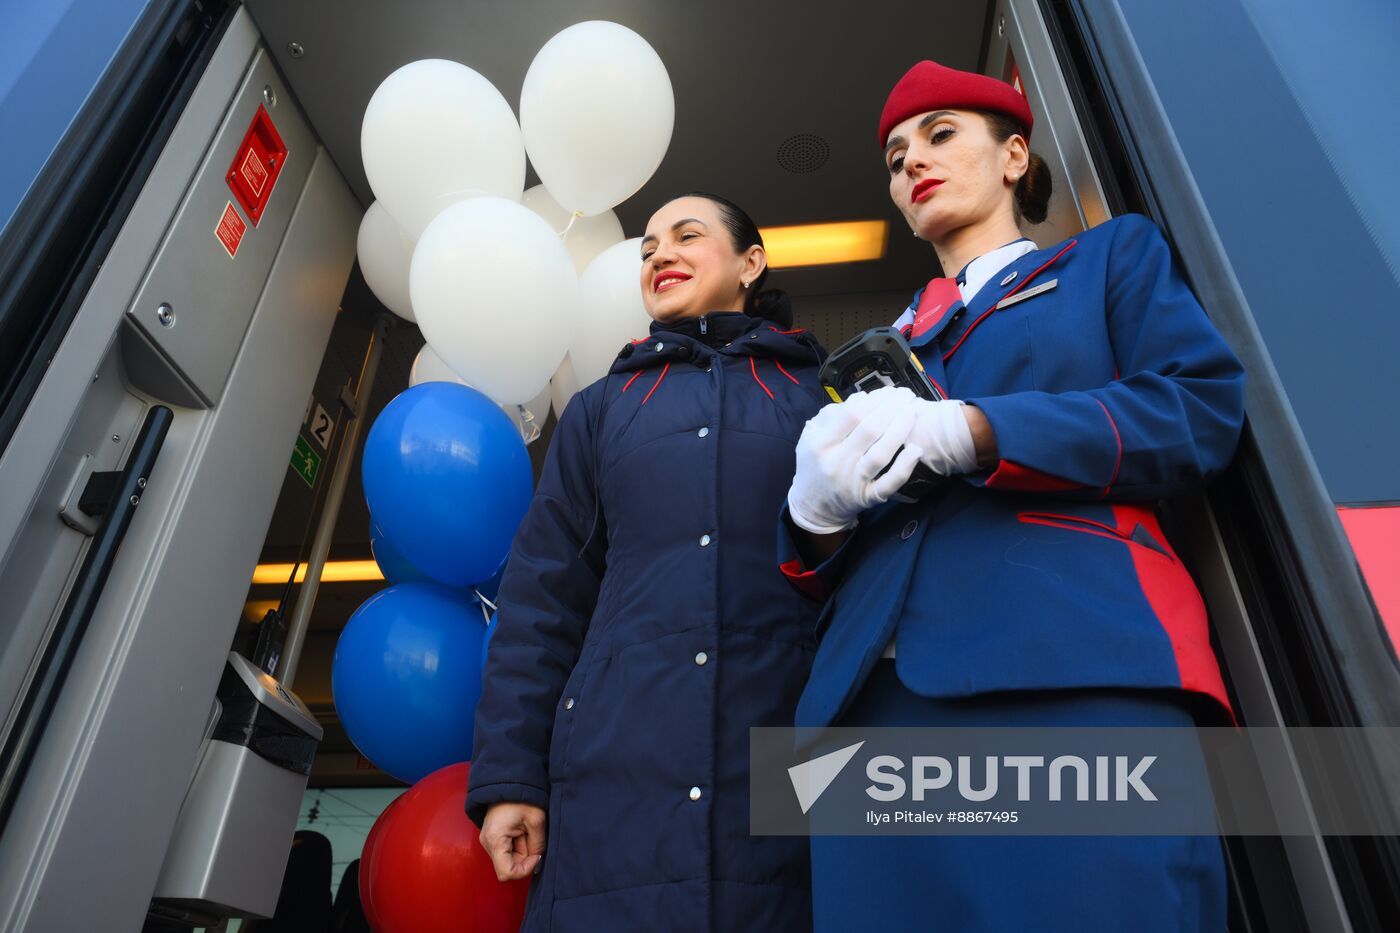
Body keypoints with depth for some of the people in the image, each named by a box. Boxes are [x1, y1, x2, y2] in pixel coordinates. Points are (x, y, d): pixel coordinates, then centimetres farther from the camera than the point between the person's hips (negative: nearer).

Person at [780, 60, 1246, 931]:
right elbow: (830, 559, 21)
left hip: (1076, 664, -3)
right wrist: (816, 508, -4)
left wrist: (972, 429, -11)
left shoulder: (1113, 255, 20)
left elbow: (1206, 409, 1)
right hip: (877, 689, 4)